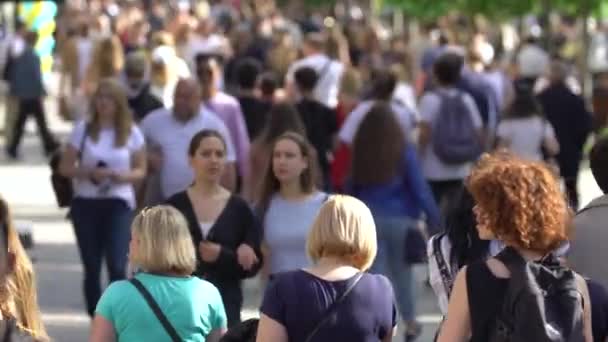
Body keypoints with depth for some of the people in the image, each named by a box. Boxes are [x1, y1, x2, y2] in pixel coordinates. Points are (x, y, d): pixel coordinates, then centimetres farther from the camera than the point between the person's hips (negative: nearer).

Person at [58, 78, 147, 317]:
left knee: (117, 267, -14)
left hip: (119, 203, -1)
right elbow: (65, 167, 3)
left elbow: (141, 170, 7)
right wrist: (89, 172, -16)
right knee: (92, 268, 6)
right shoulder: (83, 129, 2)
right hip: (86, 203, 1)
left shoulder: (131, 132, 1)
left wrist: (122, 176, -15)